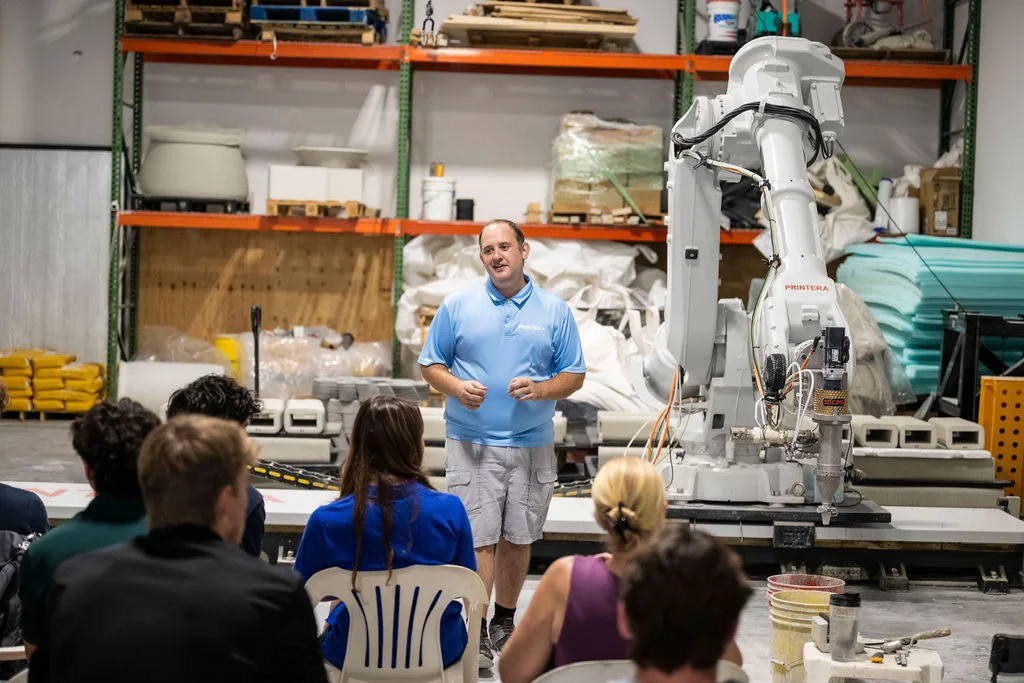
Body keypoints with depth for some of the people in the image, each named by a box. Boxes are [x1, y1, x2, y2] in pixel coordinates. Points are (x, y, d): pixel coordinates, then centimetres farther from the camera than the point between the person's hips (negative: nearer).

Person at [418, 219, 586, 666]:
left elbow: (574, 375, 6)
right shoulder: (456, 307, 3)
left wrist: (540, 389, -13)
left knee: (518, 538, 10)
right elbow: (430, 365, 7)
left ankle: (505, 622, 27)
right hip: (471, 444, -2)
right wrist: (457, 387, -13)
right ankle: (475, 632, -1)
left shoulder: (555, 311, 5)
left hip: (533, 445, 2)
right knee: (478, 539, -6)